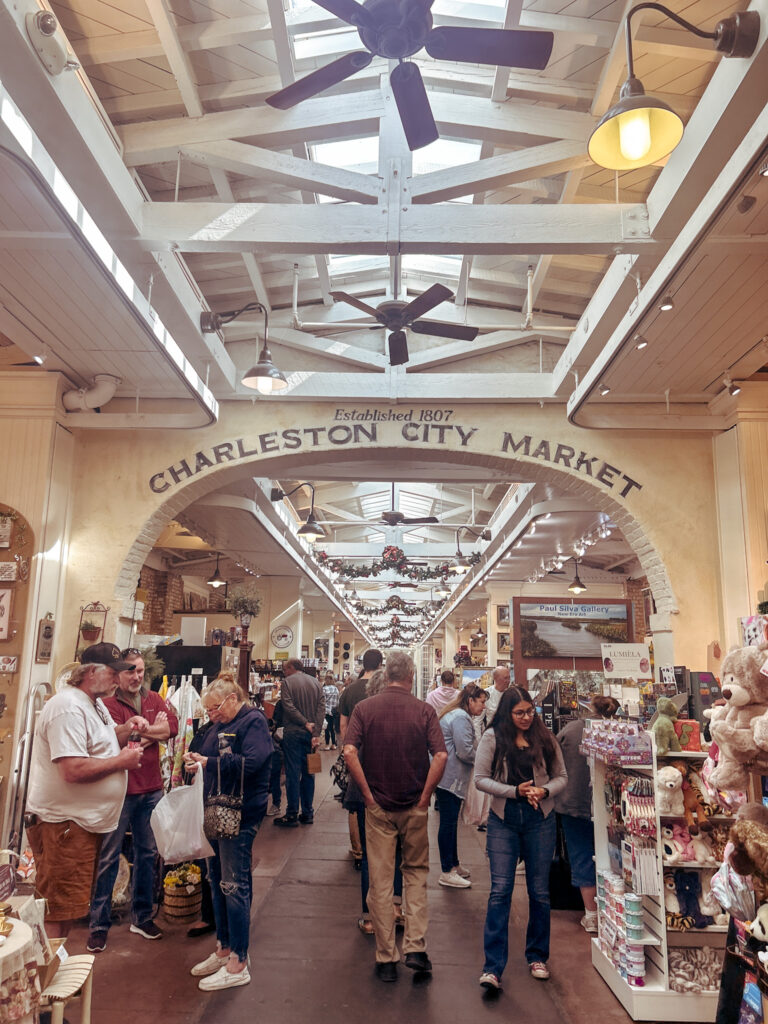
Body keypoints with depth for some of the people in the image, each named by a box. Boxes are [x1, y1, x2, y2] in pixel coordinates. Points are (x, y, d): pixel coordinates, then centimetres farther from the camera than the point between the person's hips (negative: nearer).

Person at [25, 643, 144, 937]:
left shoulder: (96, 705, 13)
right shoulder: (69, 708, -21)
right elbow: (74, 770, -29)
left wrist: (127, 729, 7)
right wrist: (121, 761, -18)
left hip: (86, 822, 10)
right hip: (63, 824, -10)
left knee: (69, 908, 19)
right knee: (57, 912, 0)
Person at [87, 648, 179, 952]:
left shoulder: (154, 699, 6)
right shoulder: (108, 703, -10)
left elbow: (172, 725, -8)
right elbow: (112, 738, -22)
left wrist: (139, 730, -16)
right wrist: (154, 729, -24)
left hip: (151, 790, 5)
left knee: (147, 853, 15)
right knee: (108, 857, 4)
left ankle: (141, 917, 29)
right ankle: (98, 924, 18)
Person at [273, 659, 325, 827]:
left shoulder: (287, 682, -3)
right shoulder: (316, 683, 10)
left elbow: (288, 706, -16)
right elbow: (321, 708, 0)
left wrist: (305, 723, -11)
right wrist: (316, 733, -5)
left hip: (293, 733, -5)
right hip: (311, 734, 5)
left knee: (293, 773, 0)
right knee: (308, 772, 11)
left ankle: (292, 815, 4)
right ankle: (307, 814, 16)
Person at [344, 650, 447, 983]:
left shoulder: (365, 708, -5)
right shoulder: (424, 710, -6)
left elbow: (349, 751, -15)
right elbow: (441, 755, -15)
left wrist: (367, 792, -8)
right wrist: (425, 795, -5)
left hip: (378, 805, 0)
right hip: (414, 806, 0)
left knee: (380, 880, 10)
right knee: (416, 872, 19)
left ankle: (386, 958, 18)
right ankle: (416, 948, 13)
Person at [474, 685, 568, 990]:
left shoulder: (544, 737, 3)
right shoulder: (493, 737, -3)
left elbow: (561, 776, 8)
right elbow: (480, 778, -4)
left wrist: (545, 791, -12)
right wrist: (515, 791, -14)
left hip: (540, 819, 2)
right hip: (503, 819, -2)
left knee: (540, 891, 11)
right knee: (500, 890, -6)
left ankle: (537, 956, 31)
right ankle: (492, 968, 0)